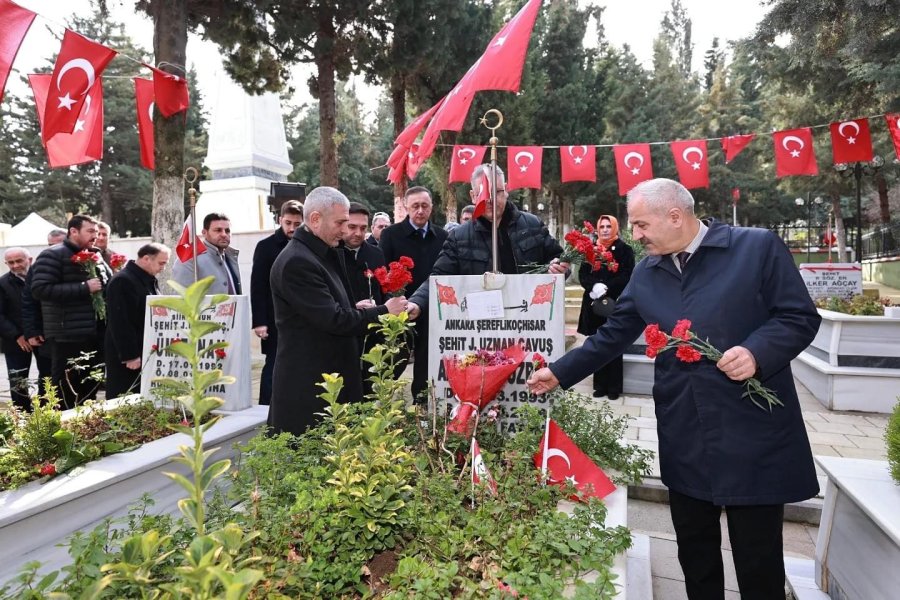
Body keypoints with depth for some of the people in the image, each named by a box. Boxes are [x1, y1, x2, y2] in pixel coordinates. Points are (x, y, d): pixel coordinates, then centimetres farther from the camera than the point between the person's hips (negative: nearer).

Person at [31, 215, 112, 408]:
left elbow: (110, 283, 27)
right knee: (66, 390, 0)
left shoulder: (95, 256, 15)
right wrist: (84, 288, -21)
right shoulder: (52, 255, -7)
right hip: (68, 336, -7)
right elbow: (40, 289, -18)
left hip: (96, 333, 7)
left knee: (90, 387, 15)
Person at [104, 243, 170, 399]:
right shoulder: (122, 281, -16)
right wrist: (129, 355, -21)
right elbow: (120, 323, -21)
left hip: (147, 352, 9)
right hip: (128, 356, -9)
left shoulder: (150, 280, 13)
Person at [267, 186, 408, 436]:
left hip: (333, 373, 9)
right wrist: (384, 311, -12)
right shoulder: (296, 262, -19)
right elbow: (333, 319, -22)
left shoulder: (327, 254, 12)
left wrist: (356, 310, 4)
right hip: (307, 383, -9)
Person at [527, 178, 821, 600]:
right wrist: (560, 373, 8)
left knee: (759, 561, 11)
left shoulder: (759, 247, -6)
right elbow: (611, 337, 12)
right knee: (694, 555, 18)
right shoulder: (646, 273, 8)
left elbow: (800, 317, -5)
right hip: (684, 443, 4)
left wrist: (757, 352, -23)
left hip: (753, 437, -4)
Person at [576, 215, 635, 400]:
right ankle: (600, 385, 15)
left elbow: (627, 276, -8)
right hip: (594, 303, 3)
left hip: (615, 303, -3)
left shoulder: (624, 249, 1)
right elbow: (583, 274, 5)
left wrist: (606, 287, -18)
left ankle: (614, 387, 10)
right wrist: (594, 286, -14)